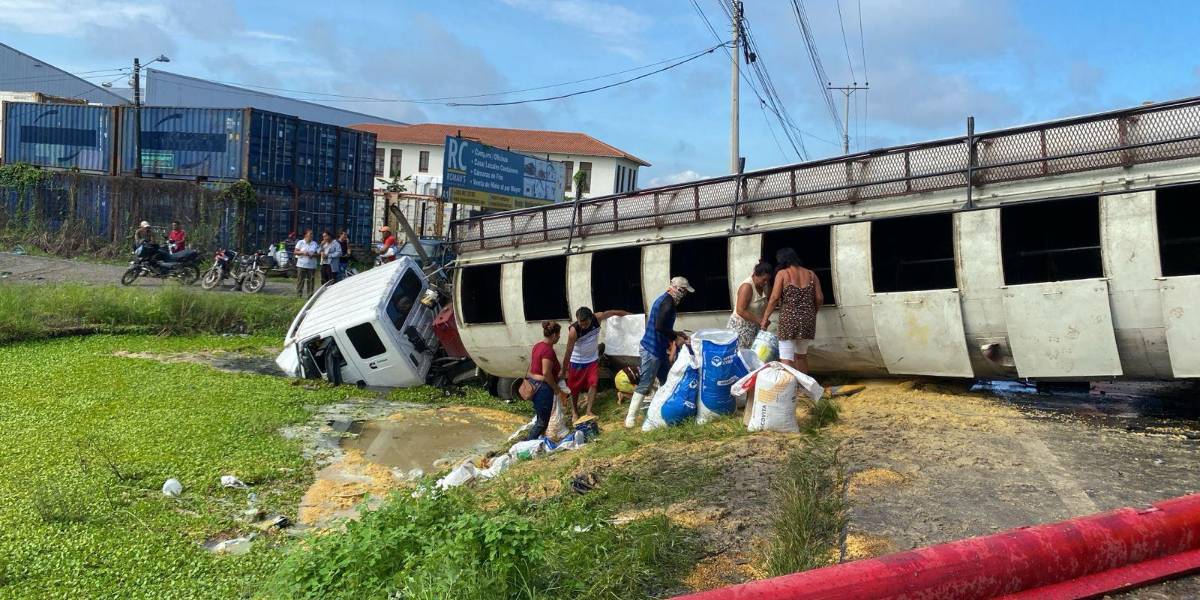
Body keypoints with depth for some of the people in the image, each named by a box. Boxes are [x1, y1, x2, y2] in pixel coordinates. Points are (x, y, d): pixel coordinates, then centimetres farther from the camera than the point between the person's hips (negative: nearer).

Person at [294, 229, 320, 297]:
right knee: (300, 280, -2)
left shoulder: (314, 244, 10)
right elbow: (295, 252, 2)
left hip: (311, 265, 2)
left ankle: (310, 295, 7)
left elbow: (317, 253, 12)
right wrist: (303, 253, -15)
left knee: (310, 281, 2)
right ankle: (298, 294, 4)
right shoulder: (300, 242, 3)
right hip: (301, 265, -2)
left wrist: (313, 255, -10)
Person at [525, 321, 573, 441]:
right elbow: (546, 373, -24)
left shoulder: (537, 346, 8)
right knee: (543, 422, 2)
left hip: (533, 385, 9)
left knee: (540, 418, 20)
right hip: (543, 388, -9)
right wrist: (557, 390, -13)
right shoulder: (548, 350, -20)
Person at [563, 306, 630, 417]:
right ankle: (575, 411, 27)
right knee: (574, 388, 8)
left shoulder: (597, 318, -22)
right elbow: (569, 351, -25)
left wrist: (628, 314, 11)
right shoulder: (573, 330, -31)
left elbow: (612, 312, -3)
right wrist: (565, 369, -20)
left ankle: (588, 411, 4)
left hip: (593, 359, 3)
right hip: (577, 361, -3)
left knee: (593, 384, -5)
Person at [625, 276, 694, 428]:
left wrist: (675, 334, 15)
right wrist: (675, 337, -15)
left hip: (658, 349, 10)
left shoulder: (665, 299, 15)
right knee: (645, 385, -6)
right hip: (652, 349, -10)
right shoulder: (668, 302, -17)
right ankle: (631, 417, -1)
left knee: (667, 381, 17)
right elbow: (659, 327, -27)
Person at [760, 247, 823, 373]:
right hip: (807, 320, 5)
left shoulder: (782, 273, -3)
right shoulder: (811, 274, 10)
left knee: (787, 359, -6)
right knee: (801, 355, 20)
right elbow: (819, 298, 6)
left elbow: (774, 298, -9)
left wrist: (765, 318, -1)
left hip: (789, 319, -5)